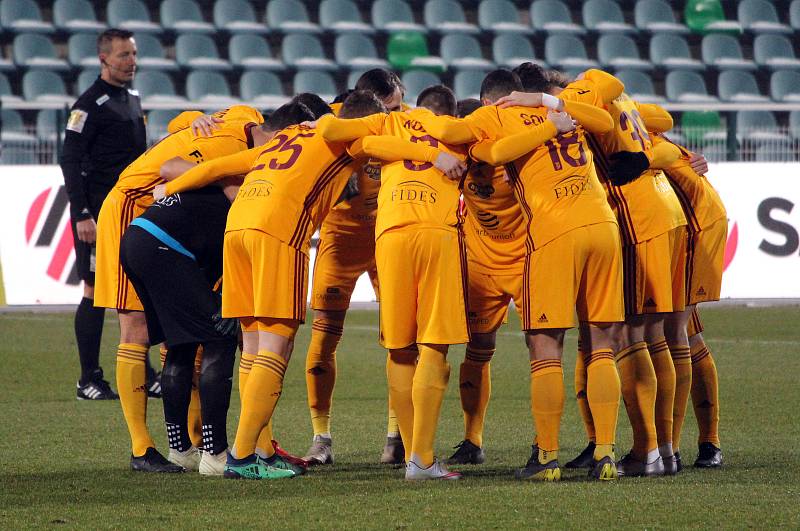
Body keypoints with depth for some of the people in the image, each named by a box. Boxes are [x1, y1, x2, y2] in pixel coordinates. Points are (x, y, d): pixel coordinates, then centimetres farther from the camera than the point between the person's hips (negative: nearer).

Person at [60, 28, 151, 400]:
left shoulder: (132, 99, 15)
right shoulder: (90, 105, -10)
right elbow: (70, 161, -13)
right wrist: (82, 215, -18)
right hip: (98, 212, -8)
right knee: (96, 291, -5)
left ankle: (142, 375, 11)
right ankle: (89, 381, -1)